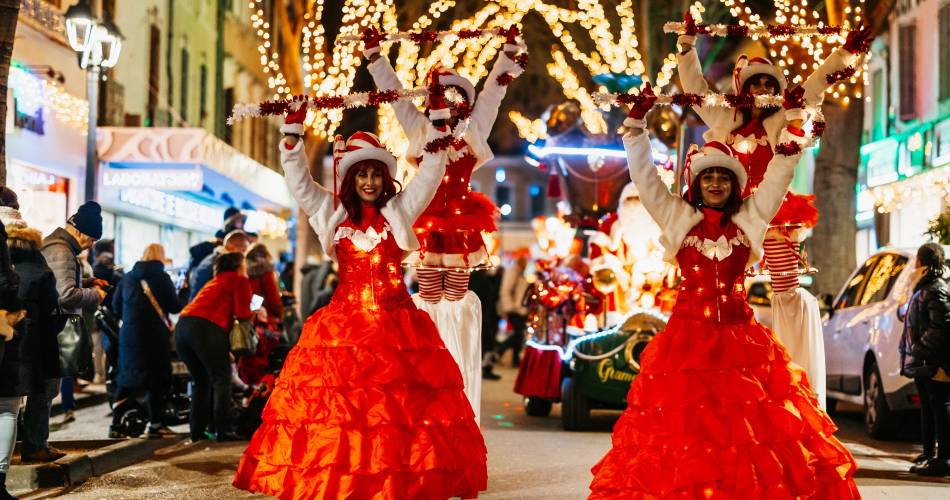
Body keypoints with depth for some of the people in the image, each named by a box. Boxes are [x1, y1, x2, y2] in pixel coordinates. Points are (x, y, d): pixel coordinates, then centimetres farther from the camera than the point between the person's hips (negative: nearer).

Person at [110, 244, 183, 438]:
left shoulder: (127, 277, 9)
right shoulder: (162, 277, -5)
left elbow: (116, 307, 11)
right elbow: (175, 307, -5)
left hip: (129, 335, 5)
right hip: (155, 334, -4)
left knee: (127, 379, 11)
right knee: (157, 379, 5)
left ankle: (116, 424, 6)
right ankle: (156, 424, 6)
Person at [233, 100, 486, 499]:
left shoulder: (400, 211, 9)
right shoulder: (332, 213, 11)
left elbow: (432, 171, 6)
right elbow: (297, 178, 8)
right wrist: (294, 125, 1)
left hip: (397, 323, 0)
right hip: (344, 322, 0)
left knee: (401, 402, -8)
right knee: (336, 403, -7)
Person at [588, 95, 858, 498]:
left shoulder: (749, 218, 10)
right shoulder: (676, 217, 7)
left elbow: (781, 171, 8)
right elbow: (643, 173, 3)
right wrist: (637, 121, -2)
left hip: (740, 336, 1)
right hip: (688, 336, -1)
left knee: (755, 421, -6)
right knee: (684, 428, -5)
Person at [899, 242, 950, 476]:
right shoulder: (925, 288, 18)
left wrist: (920, 350, -23)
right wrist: (913, 354, 17)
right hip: (924, 363, 11)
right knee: (928, 407, 17)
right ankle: (929, 453, 27)